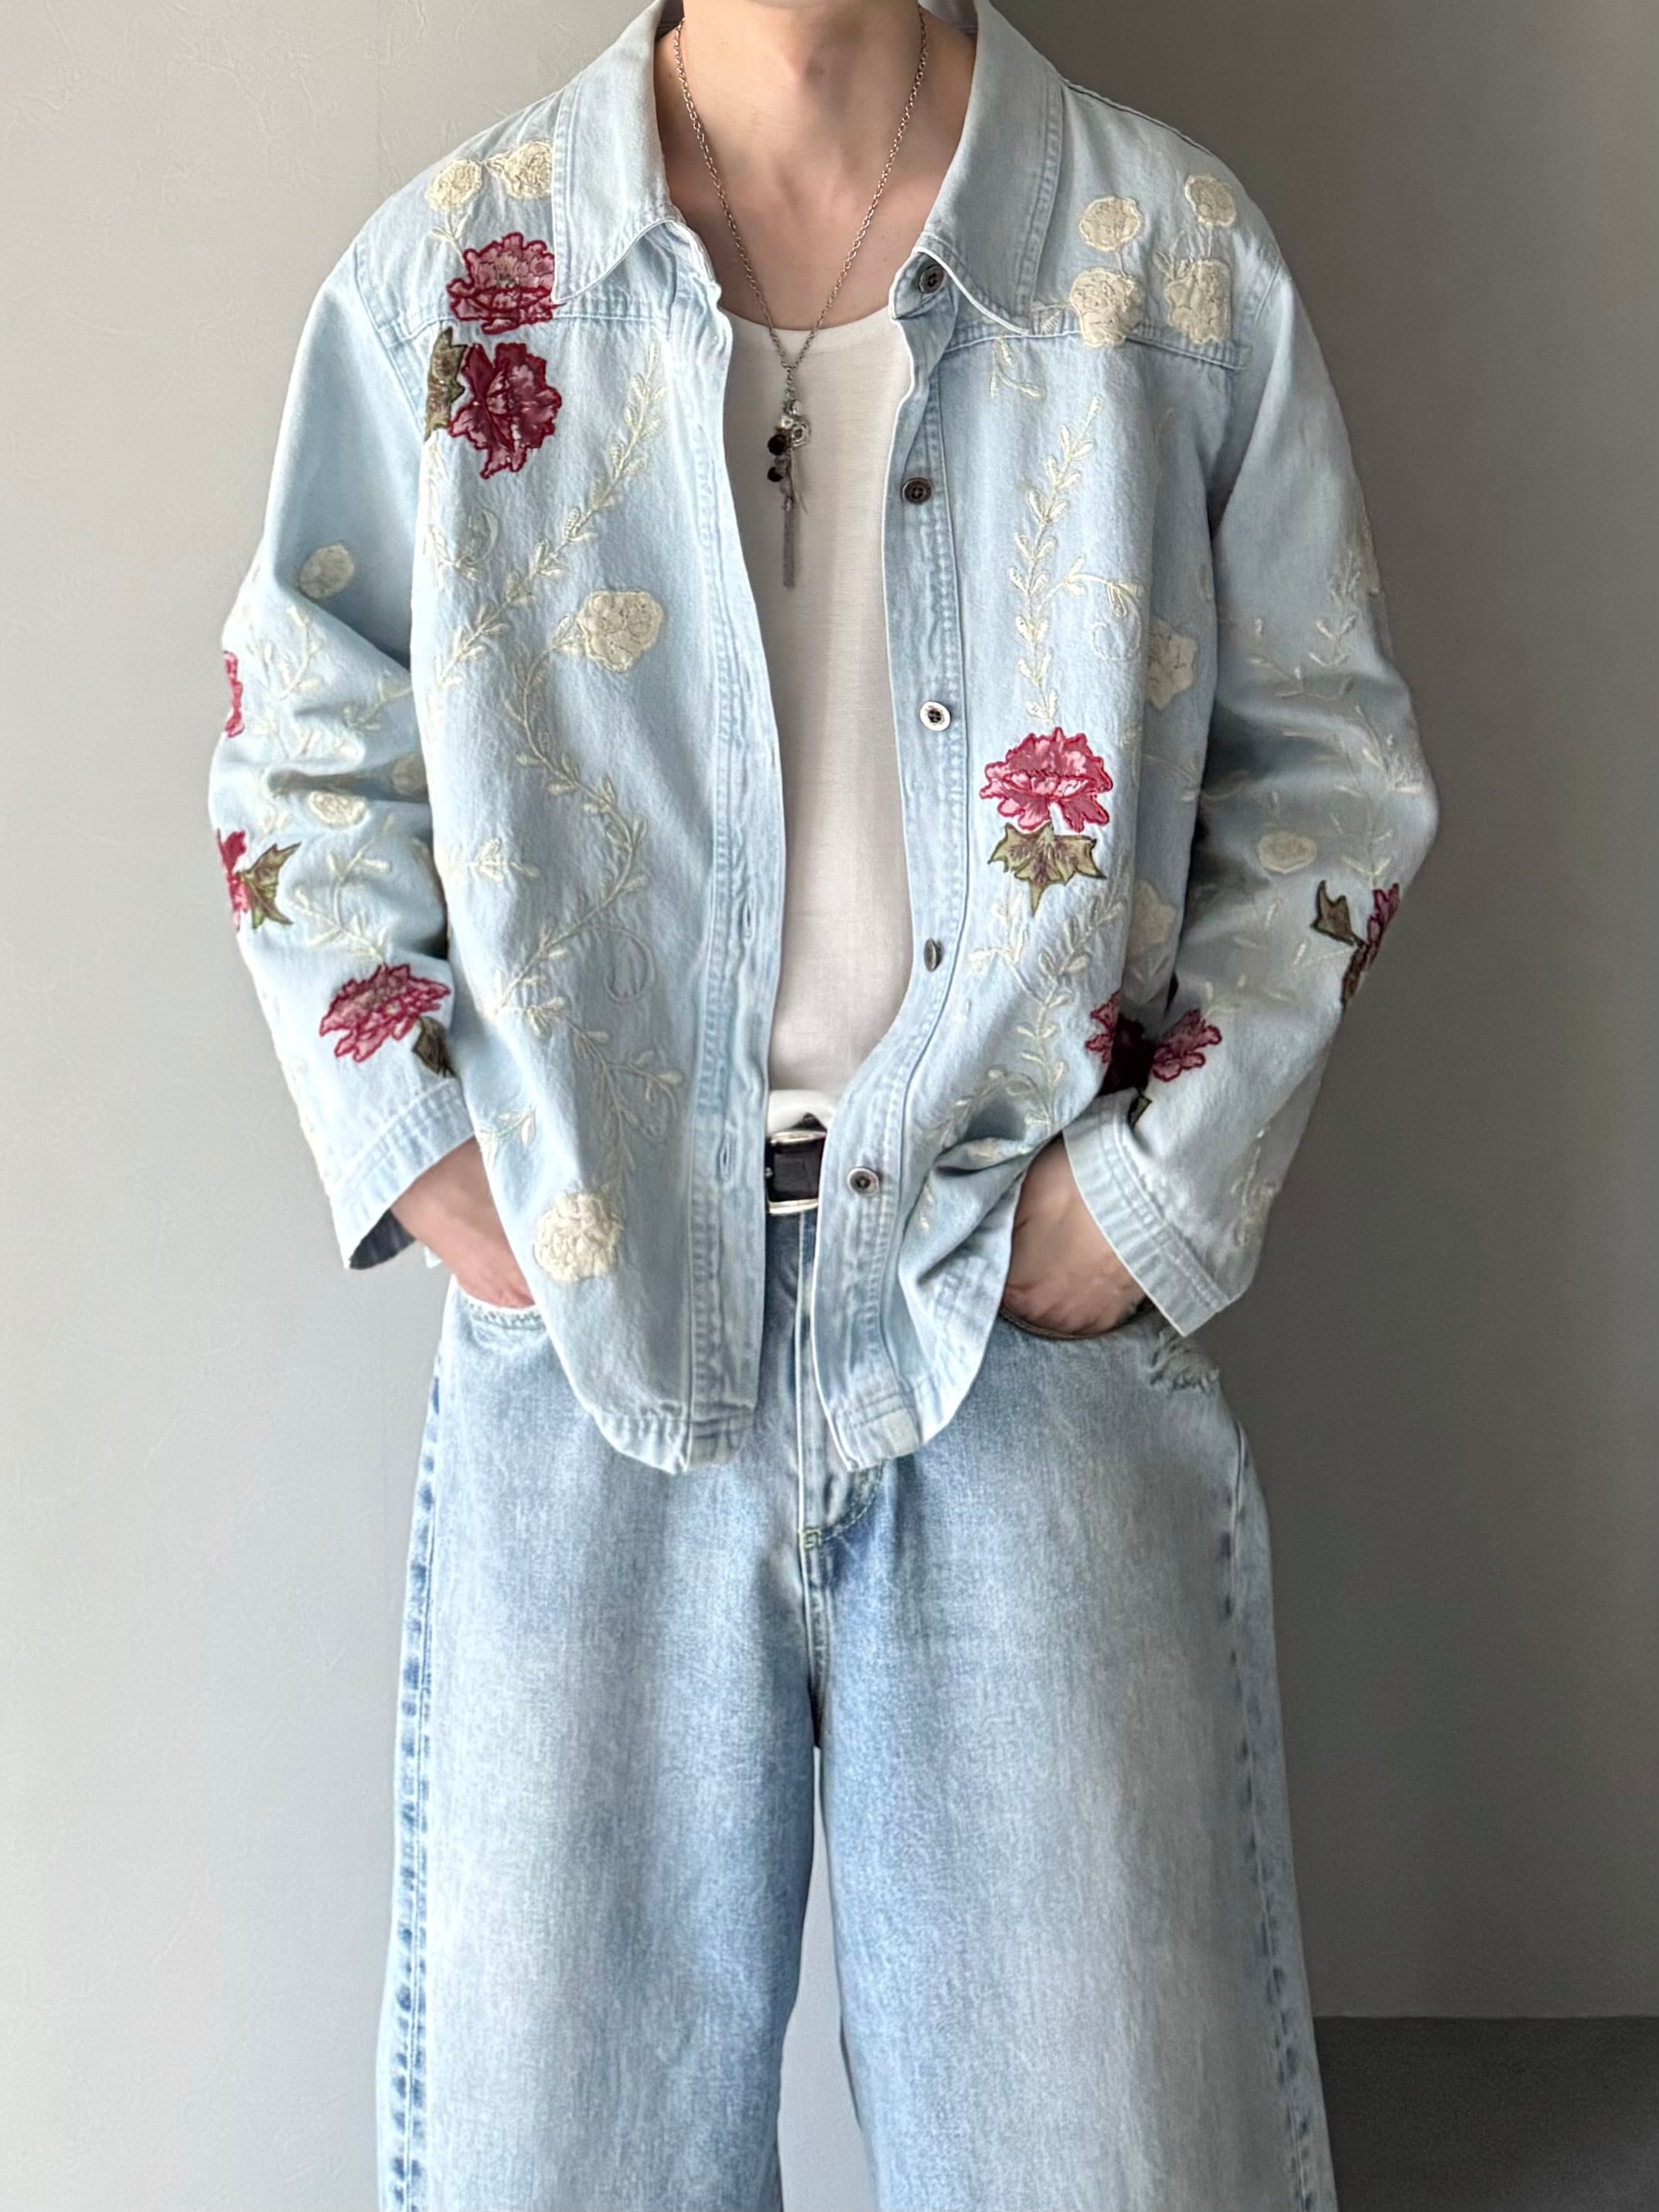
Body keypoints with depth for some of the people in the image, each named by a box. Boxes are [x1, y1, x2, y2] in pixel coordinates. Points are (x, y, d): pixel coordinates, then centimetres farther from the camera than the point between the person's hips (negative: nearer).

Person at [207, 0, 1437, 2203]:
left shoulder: (1179, 253, 2)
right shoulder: (451, 264, 3)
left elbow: (1332, 770, 6)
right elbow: (301, 760, 8)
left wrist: (1154, 1188, -3)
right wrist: (431, 1159, -3)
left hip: (1032, 1299, 0)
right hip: (584, 1294, 1)